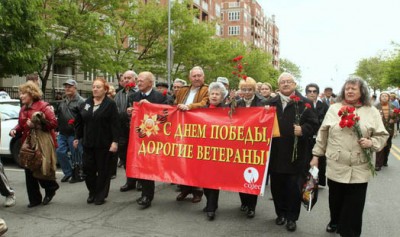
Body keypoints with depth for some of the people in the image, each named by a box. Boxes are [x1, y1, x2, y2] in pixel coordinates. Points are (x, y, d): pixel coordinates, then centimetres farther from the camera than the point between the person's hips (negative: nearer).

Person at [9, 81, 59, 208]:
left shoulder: (43, 106, -8)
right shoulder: (23, 109, 14)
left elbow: (54, 123, -13)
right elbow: (21, 125, 17)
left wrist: (38, 123, -22)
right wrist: (15, 130, -3)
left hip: (42, 144, -7)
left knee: (41, 170, -4)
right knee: (29, 173, 8)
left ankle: (51, 189, 23)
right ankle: (34, 199, 19)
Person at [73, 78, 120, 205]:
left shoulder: (110, 104, -5)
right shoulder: (86, 103, 11)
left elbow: (115, 124, -11)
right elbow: (80, 122, 14)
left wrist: (115, 141, -17)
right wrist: (77, 137, 12)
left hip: (104, 144, -5)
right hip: (88, 143, 5)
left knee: (103, 170, 4)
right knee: (88, 168, 6)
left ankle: (101, 195, 18)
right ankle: (92, 192, 25)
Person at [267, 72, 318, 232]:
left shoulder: (305, 103, 0)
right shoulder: (271, 103, 11)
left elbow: (314, 124, -4)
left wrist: (303, 130, -22)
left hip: (296, 154, -3)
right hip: (276, 153, 3)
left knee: (294, 187, 5)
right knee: (277, 186, 11)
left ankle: (291, 217, 21)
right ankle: (280, 213, 30)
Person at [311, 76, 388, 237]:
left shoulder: (372, 112, 3)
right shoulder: (334, 109, 4)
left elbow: (382, 135, 5)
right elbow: (323, 134, 6)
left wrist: (372, 143, -15)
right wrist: (316, 155, 6)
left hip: (359, 169, -1)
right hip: (336, 166, 1)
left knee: (354, 205, 3)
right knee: (335, 199, 14)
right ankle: (335, 222, 40)